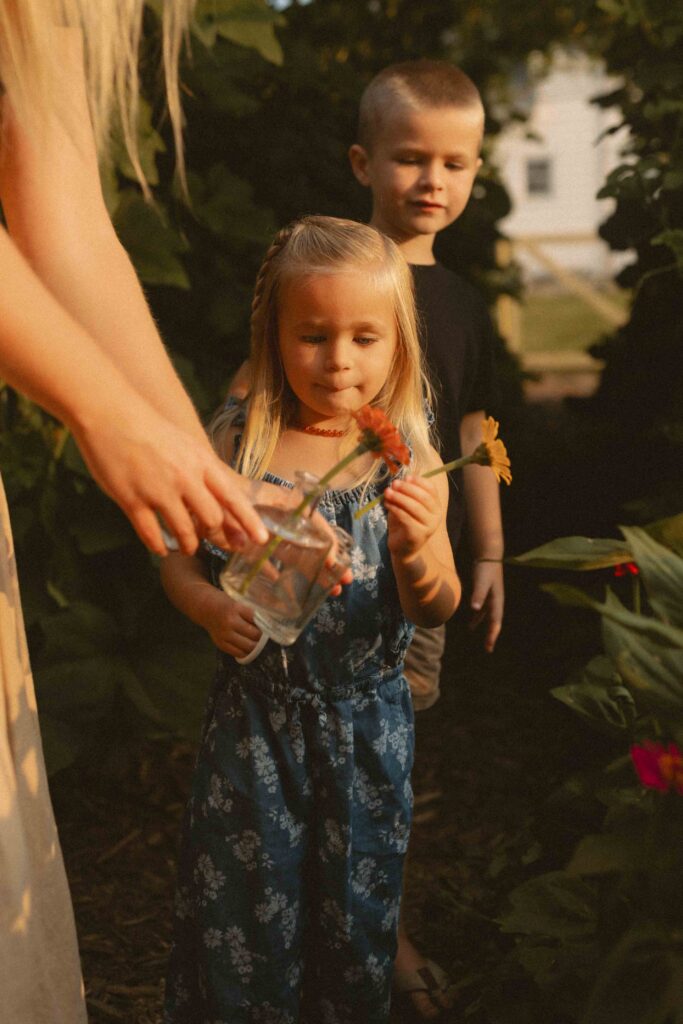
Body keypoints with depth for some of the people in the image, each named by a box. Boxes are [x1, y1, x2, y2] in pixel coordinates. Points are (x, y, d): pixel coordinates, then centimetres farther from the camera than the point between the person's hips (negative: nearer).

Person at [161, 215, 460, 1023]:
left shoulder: (408, 461, -7)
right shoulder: (237, 444, -7)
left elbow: (438, 610, -7)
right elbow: (180, 556, 2)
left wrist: (418, 555, -28)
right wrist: (209, 608, -18)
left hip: (366, 720, 0)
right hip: (253, 713, 0)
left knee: (357, 895, 14)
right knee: (241, 893, 10)